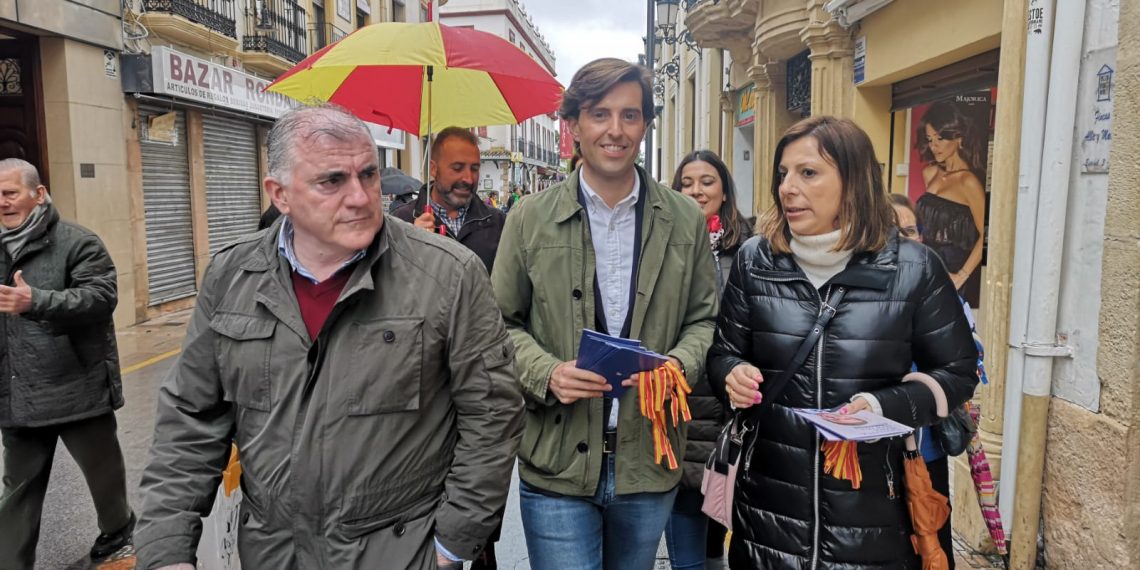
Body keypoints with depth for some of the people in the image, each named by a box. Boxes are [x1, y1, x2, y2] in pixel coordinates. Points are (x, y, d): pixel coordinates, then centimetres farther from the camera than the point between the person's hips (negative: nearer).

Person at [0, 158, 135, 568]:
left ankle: (117, 526, 38)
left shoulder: (76, 242, -8)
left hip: (78, 388, -5)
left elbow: (102, 296, -22)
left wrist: (36, 301, -32)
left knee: (102, 467, 14)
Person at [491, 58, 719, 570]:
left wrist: (680, 363, -11)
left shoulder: (685, 220, 1)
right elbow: (502, 323, 2)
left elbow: (702, 317, 9)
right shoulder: (530, 218, -3)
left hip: (649, 464, 3)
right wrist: (547, 373, -15)